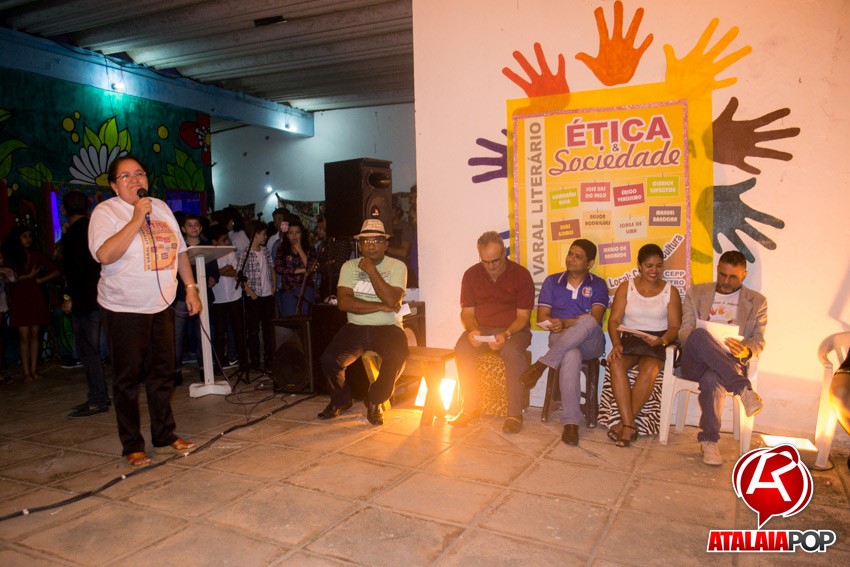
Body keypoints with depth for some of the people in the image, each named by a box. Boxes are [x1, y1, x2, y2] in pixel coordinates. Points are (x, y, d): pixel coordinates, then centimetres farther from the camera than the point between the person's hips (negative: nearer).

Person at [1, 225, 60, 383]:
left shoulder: (36, 255, 9)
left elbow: (56, 272, 7)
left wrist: (39, 280, -2)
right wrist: (29, 276, -6)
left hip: (35, 298, 2)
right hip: (19, 299, -2)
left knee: (34, 334, 1)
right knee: (24, 335, -7)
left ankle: (34, 370, 4)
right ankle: (26, 372, -5)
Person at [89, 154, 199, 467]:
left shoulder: (161, 207, 10)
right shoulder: (105, 211, -8)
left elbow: (180, 251, 15)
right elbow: (105, 254, -24)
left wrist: (191, 288, 9)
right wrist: (137, 219, -23)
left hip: (162, 305, 5)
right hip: (124, 309, -5)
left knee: (163, 375, 12)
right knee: (127, 379, 3)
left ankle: (165, 436, 25)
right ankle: (132, 446, 15)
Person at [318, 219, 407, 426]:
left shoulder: (397, 266, 1)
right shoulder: (349, 266, 7)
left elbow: (391, 300, -16)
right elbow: (344, 302, -8)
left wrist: (371, 270, -12)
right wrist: (382, 307, -13)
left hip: (387, 328, -2)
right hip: (356, 327, 2)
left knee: (396, 357, -32)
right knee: (329, 358, -23)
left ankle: (375, 401, -1)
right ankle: (340, 400, 11)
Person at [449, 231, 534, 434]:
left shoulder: (521, 275, -7)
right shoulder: (471, 275, 3)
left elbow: (523, 316, -8)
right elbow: (467, 312, 4)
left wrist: (506, 335, -26)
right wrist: (472, 330, -18)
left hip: (513, 330, -2)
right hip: (481, 329, 3)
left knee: (512, 351, -36)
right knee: (462, 349, -29)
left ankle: (515, 413, -25)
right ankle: (471, 407, -15)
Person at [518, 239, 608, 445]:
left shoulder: (597, 285, 9)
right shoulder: (552, 281, 14)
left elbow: (595, 318, -8)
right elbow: (542, 318, 6)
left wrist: (565, 323, -19)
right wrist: (557, 326, -14)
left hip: (590, 342, 0)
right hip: (561, 339, 0)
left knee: (588, 321, -37)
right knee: (571, 356, -38)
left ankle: (543, 364, -31)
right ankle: (570, 422, -36)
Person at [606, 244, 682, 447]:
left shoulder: (670, 291, 8)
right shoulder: (626, 287, 9)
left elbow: (675, 327, 2)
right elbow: (614, 320, 2)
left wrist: (662, 341, -20)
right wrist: (616, 343, -16)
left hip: (657, 343, -1)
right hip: (629, 339, 1)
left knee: (649, 369, -34)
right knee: (616, 364, -32)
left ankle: (625, 423, -24)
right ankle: (630, 425, -33)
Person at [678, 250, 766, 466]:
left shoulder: (757, 302, 17)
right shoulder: (696, 293, 18)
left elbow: (759, 340, 9)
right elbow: (684, 331, 10)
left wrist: (747, 351, -16)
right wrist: (695, 337, -16)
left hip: (730, 363, -1)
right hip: (695, 363, 1)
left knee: (712, 380, -40)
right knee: (699, 336, -37)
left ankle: (709, 440, -26)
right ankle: (744, 390, -37)